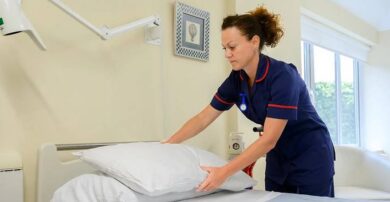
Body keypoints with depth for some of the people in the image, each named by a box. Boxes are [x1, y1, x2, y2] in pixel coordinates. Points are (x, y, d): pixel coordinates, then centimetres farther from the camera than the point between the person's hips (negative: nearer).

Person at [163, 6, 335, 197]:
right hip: (278, 158, 6)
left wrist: (225, 172, -39)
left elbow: (269, 139, -32)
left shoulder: (282, 76, -28)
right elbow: (203, 118, -3)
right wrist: (167, 144, -12)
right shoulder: (236, 79, -7)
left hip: (310, 157, -6)